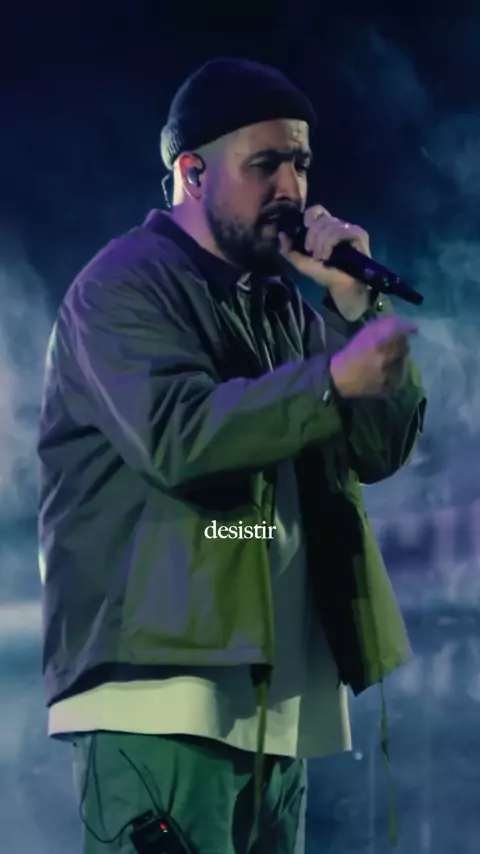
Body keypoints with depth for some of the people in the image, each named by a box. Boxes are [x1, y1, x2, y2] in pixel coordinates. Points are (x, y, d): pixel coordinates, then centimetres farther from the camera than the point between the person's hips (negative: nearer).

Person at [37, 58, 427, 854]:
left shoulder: (284, 307, 20)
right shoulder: (126, 284, -3)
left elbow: (382, 451, 11)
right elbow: (175, 435, -21)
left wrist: (355, 306, 0)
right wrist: (335, 379, -25)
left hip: (277, 699, 8)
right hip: (162, 683, -8)